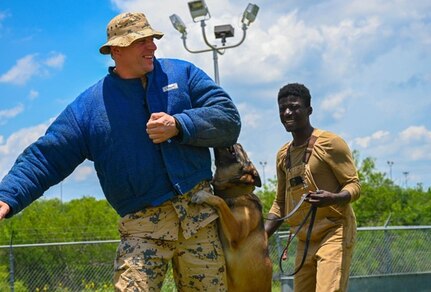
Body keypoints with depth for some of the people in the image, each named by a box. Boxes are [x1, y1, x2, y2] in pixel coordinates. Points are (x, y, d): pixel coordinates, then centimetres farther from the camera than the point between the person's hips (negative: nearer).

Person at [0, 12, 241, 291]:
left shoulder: (182, 74, 7)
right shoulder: (89, 105, 4)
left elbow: (229, 120, 0)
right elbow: (46, 156, 1)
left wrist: (178, 126, -16)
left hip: (199, 215, 2)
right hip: (142, 227, -1)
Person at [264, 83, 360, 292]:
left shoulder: (329, 143, -6)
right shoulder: (283, 155, 15)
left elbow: (354, 185, -8)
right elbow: (280, 203, 20)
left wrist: (333, 198, -29)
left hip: (334, 232, -7)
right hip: (305, 240, 7)